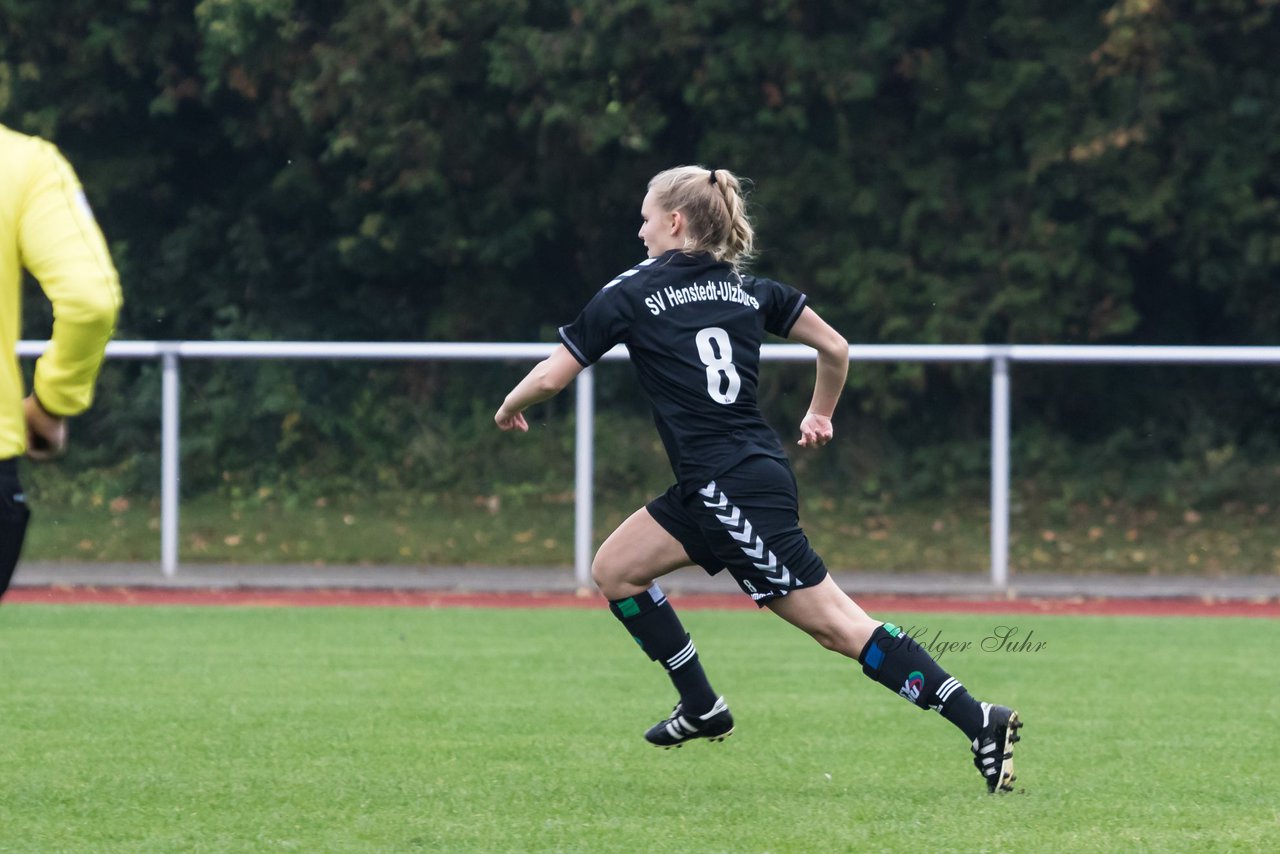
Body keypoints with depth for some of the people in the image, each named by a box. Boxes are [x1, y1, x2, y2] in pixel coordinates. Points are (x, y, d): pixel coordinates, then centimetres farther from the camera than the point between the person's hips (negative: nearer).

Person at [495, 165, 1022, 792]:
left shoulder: (631, 293, -4)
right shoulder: (748, 289, 13)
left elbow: (551, 376, -1)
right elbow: (835, 348, 16)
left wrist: (510, 408, 20)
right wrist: (821, 415, 34)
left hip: (727, 489, -8)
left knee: (837, 625, -7)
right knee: (614, 570, 18)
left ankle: (977, 721, -11)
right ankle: (702, 708, 20)